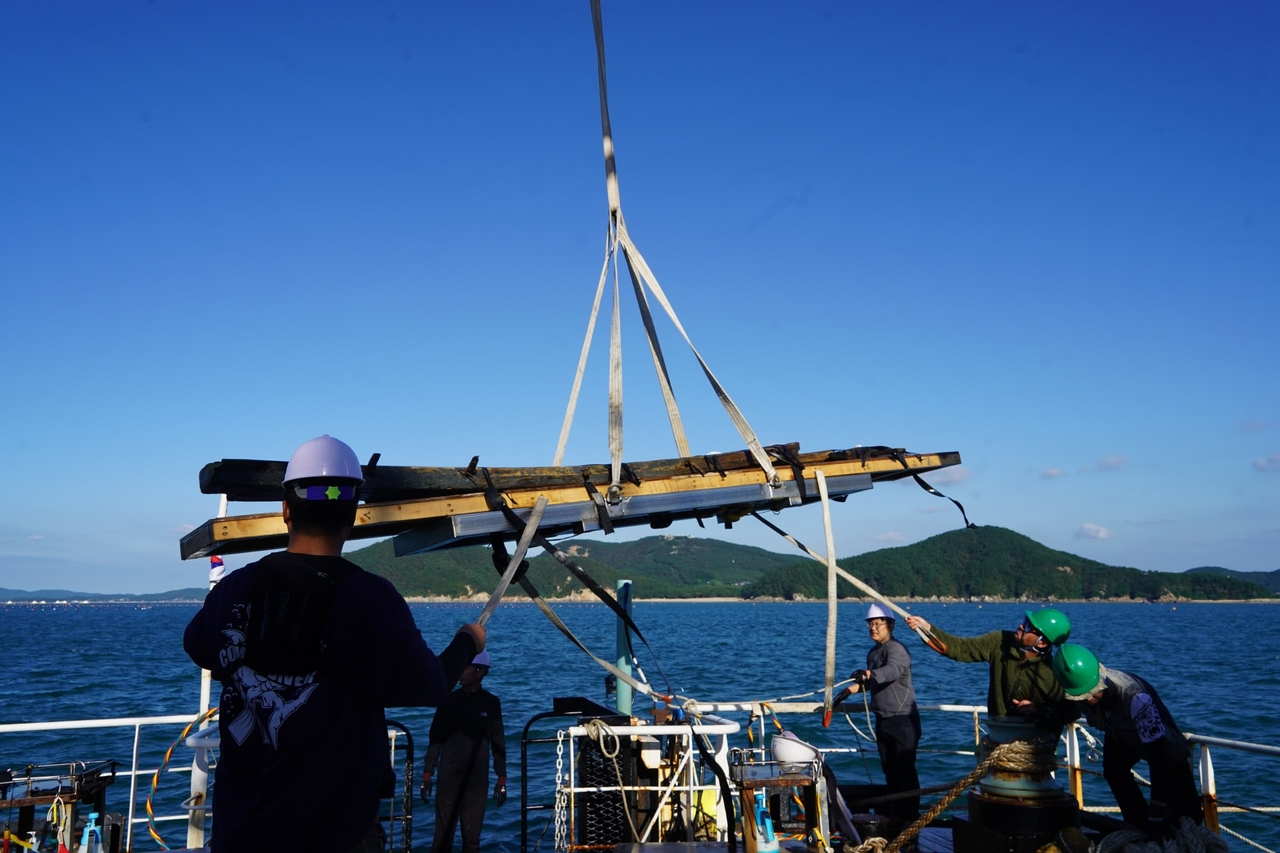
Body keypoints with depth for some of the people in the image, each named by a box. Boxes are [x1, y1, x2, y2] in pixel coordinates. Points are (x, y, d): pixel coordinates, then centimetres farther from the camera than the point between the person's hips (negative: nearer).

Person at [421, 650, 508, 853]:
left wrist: (501, 778, 0)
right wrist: (427, 774, -3)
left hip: (477, 780, 0)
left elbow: (498, 742, 3)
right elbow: (436, 738, 3)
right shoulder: (450, 700, 2)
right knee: (443, 835, -2)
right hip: (449, 778, 0)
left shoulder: (491, 703, 2)